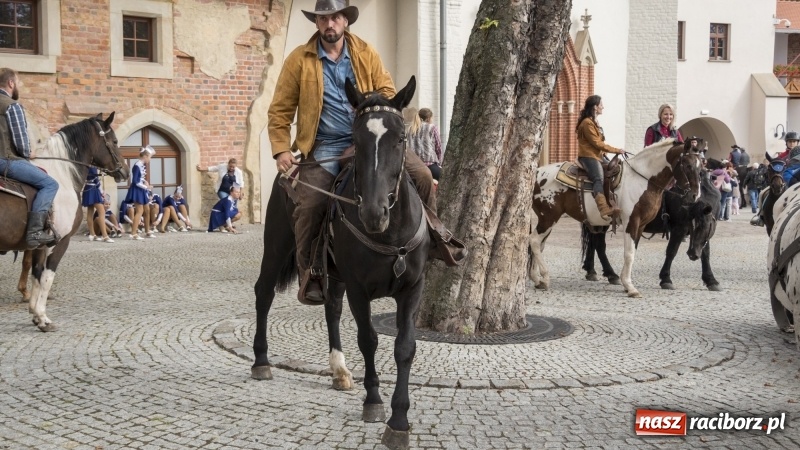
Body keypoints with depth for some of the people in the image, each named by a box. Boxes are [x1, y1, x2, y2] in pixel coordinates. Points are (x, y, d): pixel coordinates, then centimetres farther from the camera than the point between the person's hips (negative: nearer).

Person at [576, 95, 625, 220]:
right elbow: (597, 143, -14)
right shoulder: (587, 123, -10)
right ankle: (603, 208, -51)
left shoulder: (594, 122, 23)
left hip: (596, 156, 11)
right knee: (598, 178, -31)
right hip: (588, 156, -11)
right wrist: (616, 150, -8)